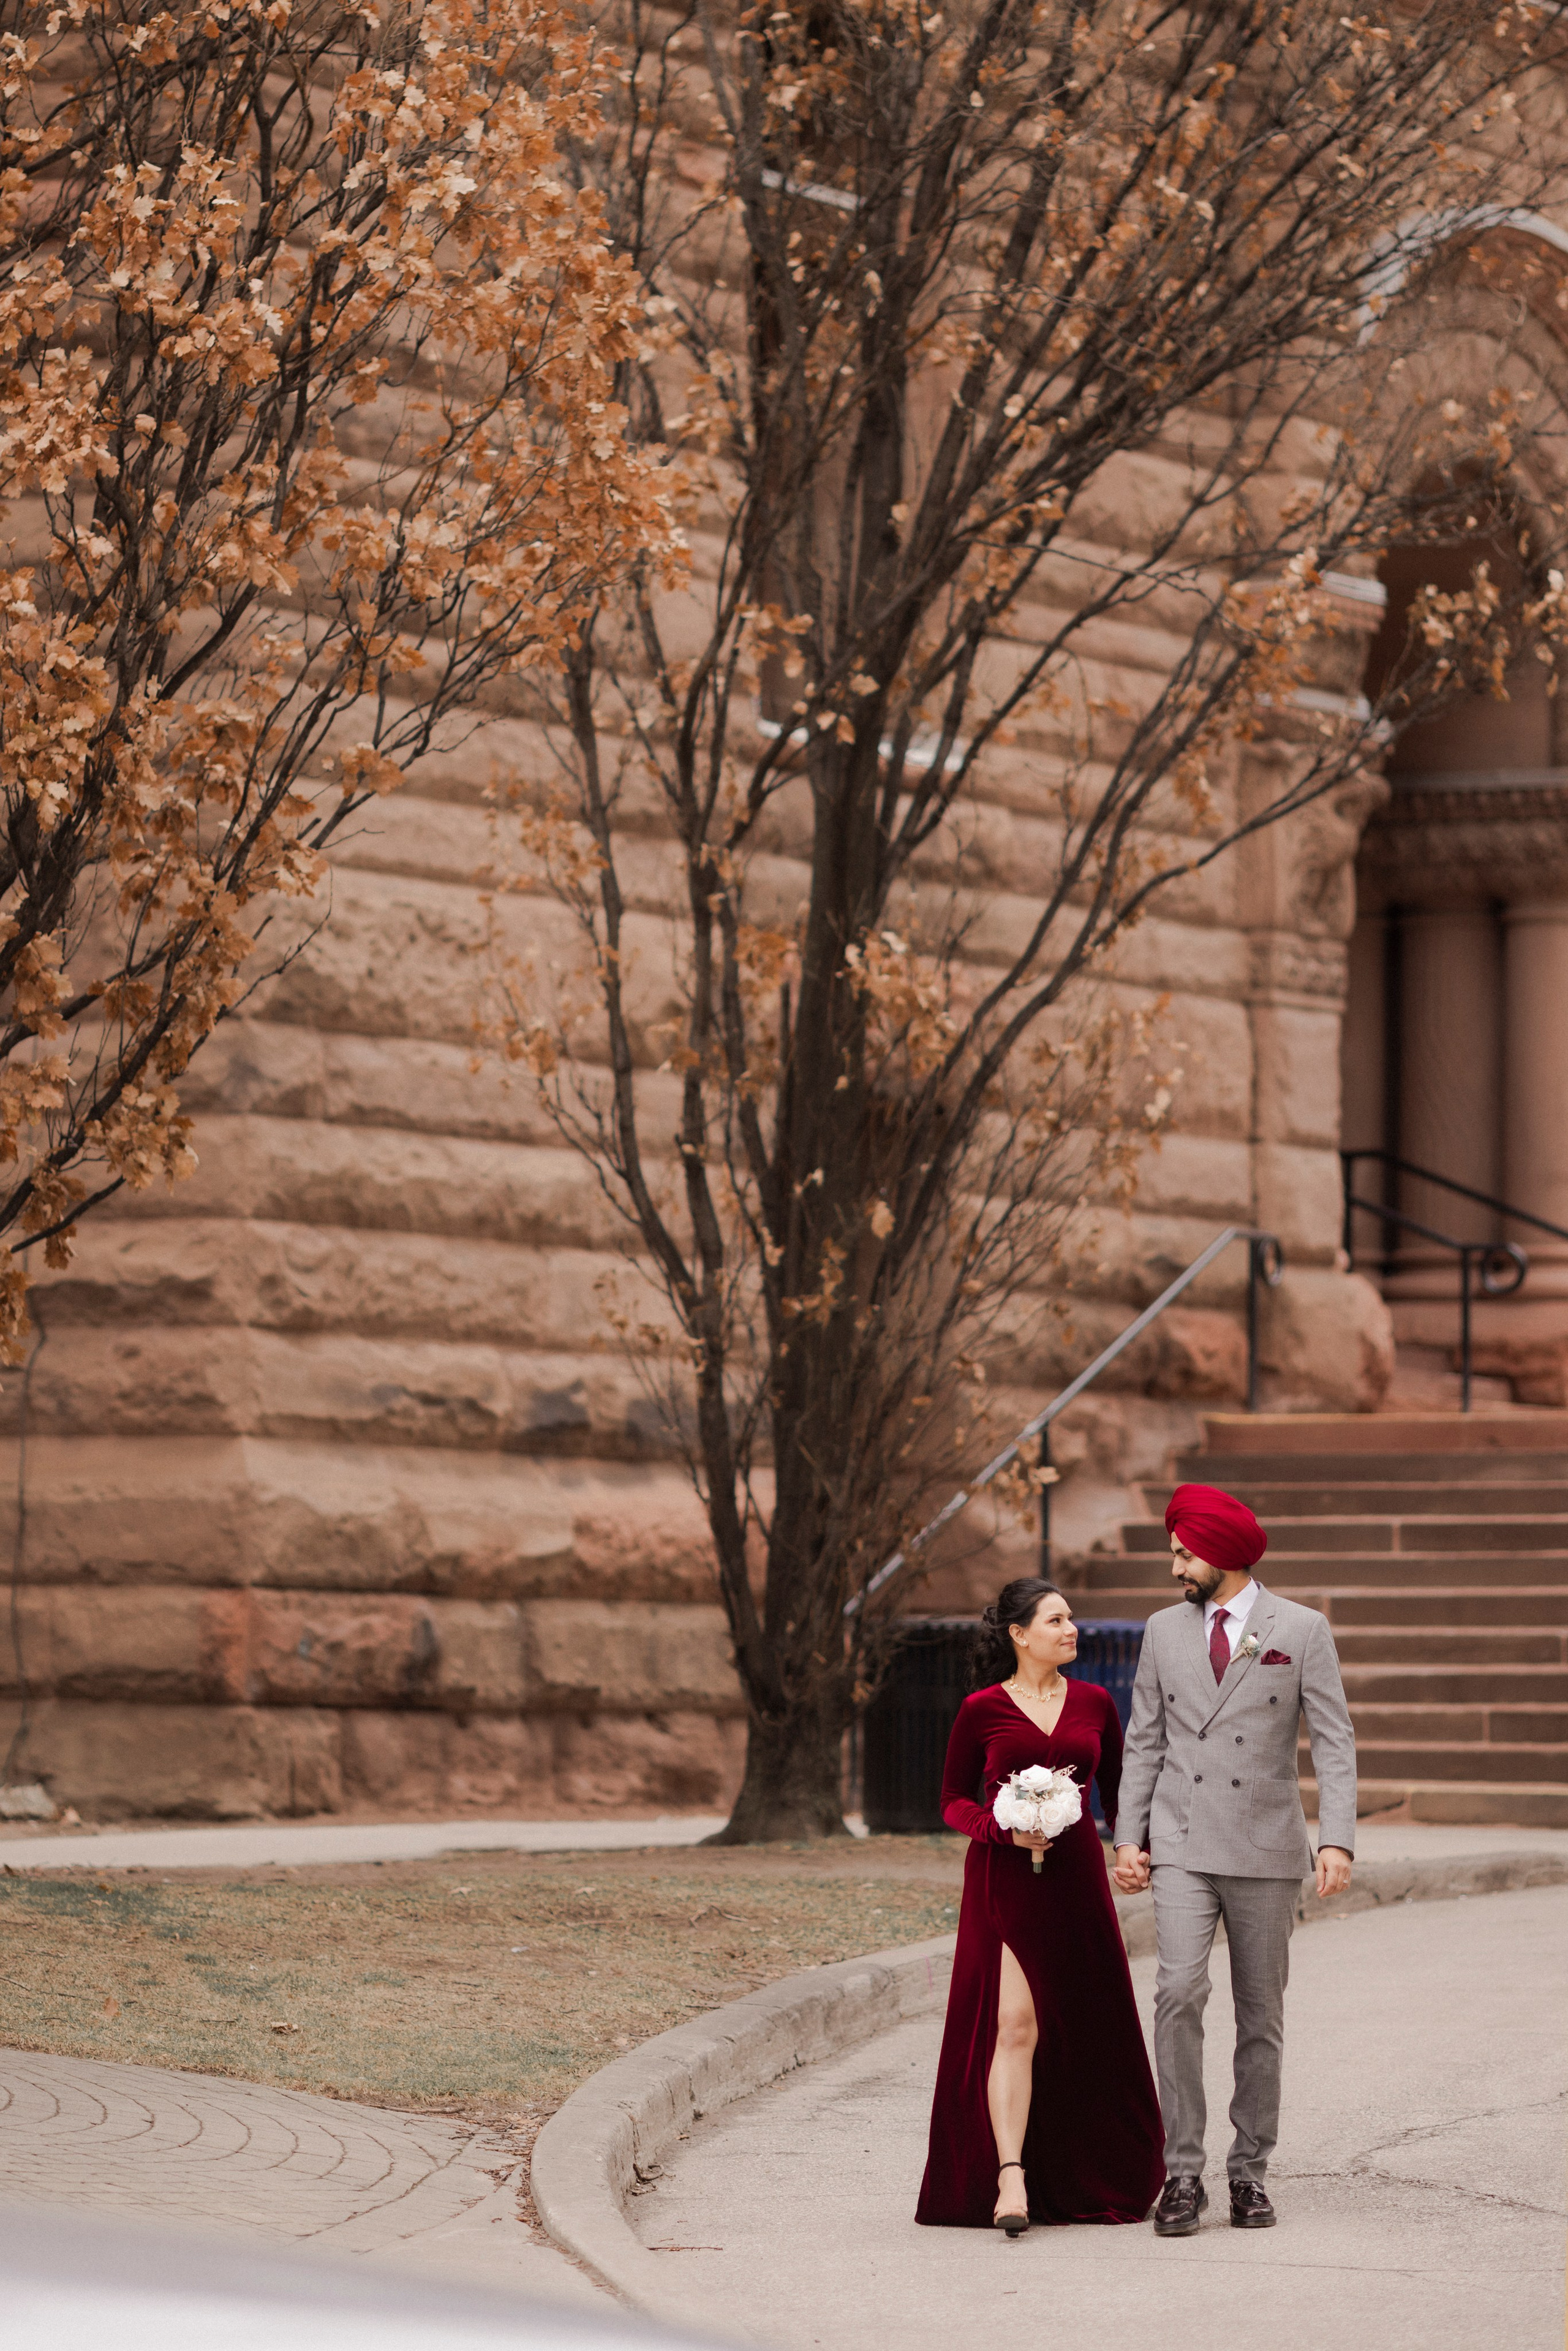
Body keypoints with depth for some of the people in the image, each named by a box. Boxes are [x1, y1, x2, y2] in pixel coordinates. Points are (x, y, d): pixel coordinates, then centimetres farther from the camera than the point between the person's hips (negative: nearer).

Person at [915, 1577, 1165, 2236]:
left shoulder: (1094, 1705, 9)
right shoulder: (983, 1710, 0)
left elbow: (1117, 1792, 17)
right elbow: (954, 1799, 5)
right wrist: (1003, 1828, -13)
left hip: (1075, 1878, 3)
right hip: (1005, 1880, -3)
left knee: (1086, 2030, 7)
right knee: (1013, 2025, -13)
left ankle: (1082, 2181, 22)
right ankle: (1010, 2179, -18)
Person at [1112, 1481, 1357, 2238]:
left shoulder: (1302, 1631, 1)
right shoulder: (1164, 1632, 9)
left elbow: (1334, 1742, -3)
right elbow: (1143, 1744, 13)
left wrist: (1337, 1841, -13)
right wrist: (1128, 1838, 5)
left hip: (1267, 1849, -1)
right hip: (1183, 1848, 1)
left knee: (1261, 2013, 4)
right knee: (1179, 1993, -15)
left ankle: (1250, 2172, 14)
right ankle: (1182, 2172, -12)